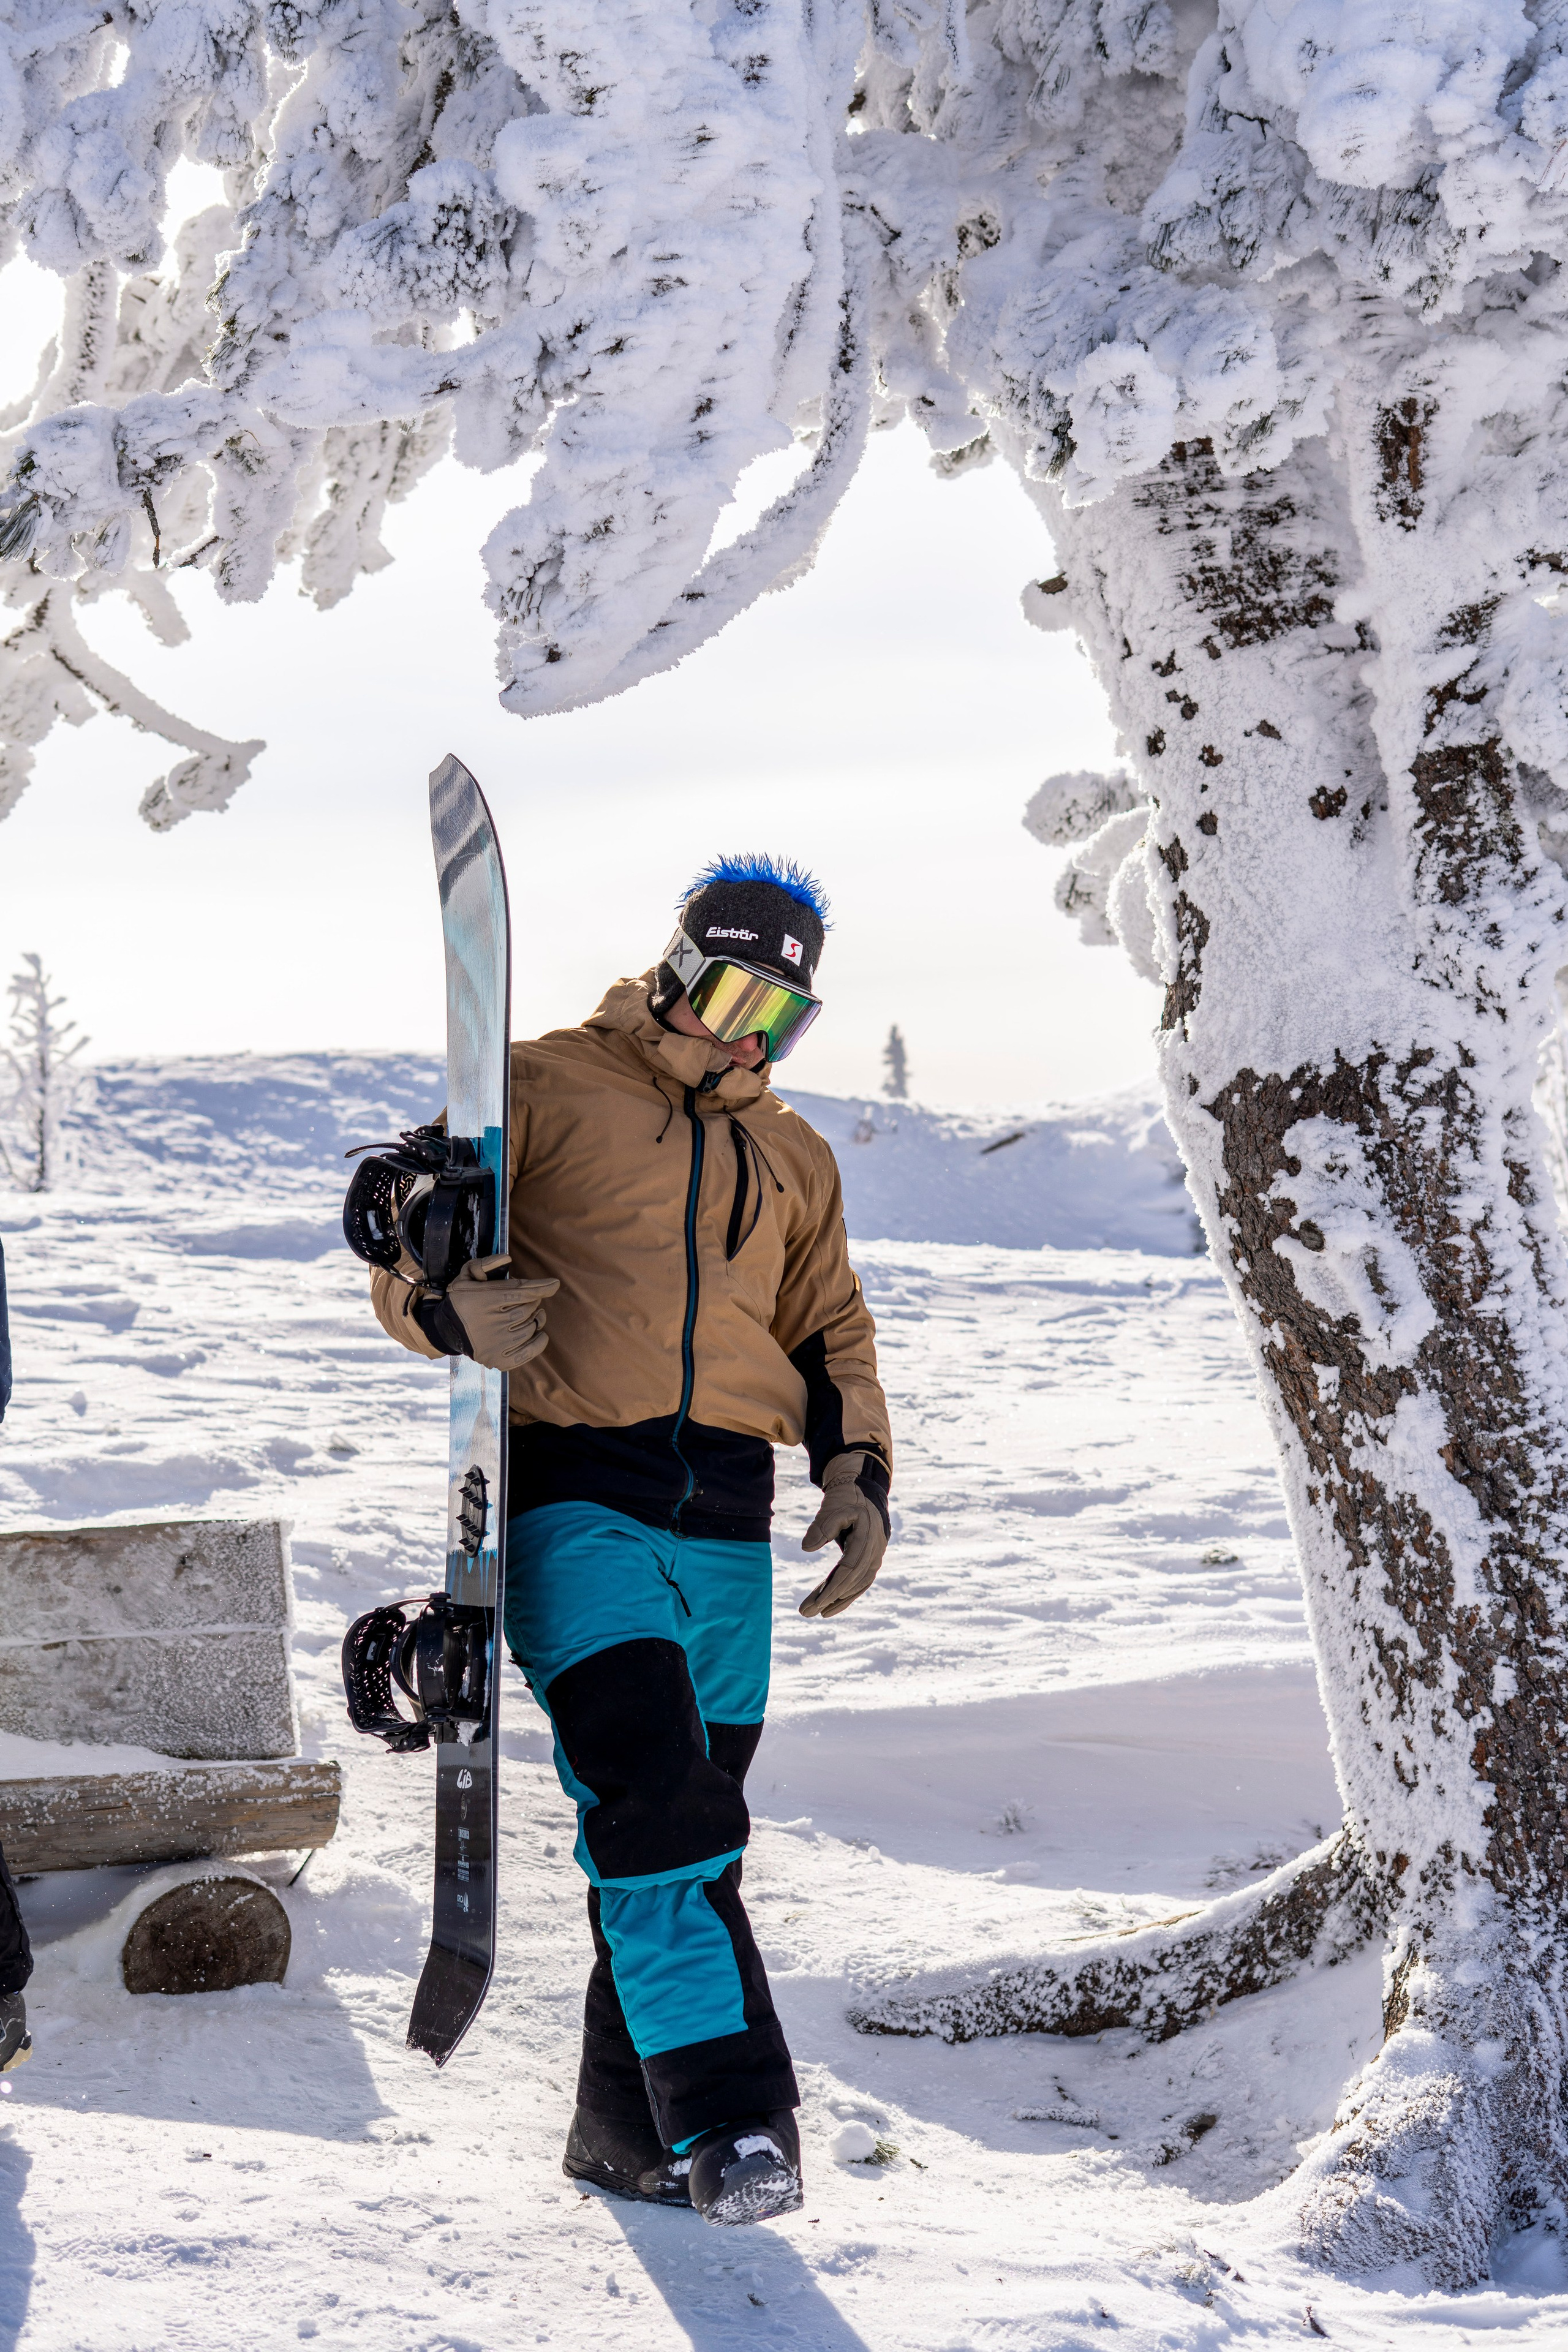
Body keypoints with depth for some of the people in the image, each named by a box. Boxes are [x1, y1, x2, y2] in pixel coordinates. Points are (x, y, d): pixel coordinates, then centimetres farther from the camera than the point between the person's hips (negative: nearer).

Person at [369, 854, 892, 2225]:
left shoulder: (793, 1161, 23)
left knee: (688, 1827, 6)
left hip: (728, 1519, 6)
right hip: (577, 1497, -5)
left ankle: (631, 2129, 16)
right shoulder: (548, 1090, 5)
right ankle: (727, 2112, -20)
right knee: (652, 1799, -20)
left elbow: (832, 1336, 27)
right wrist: (447, 1306, -20)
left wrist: (859, 1473, 11)